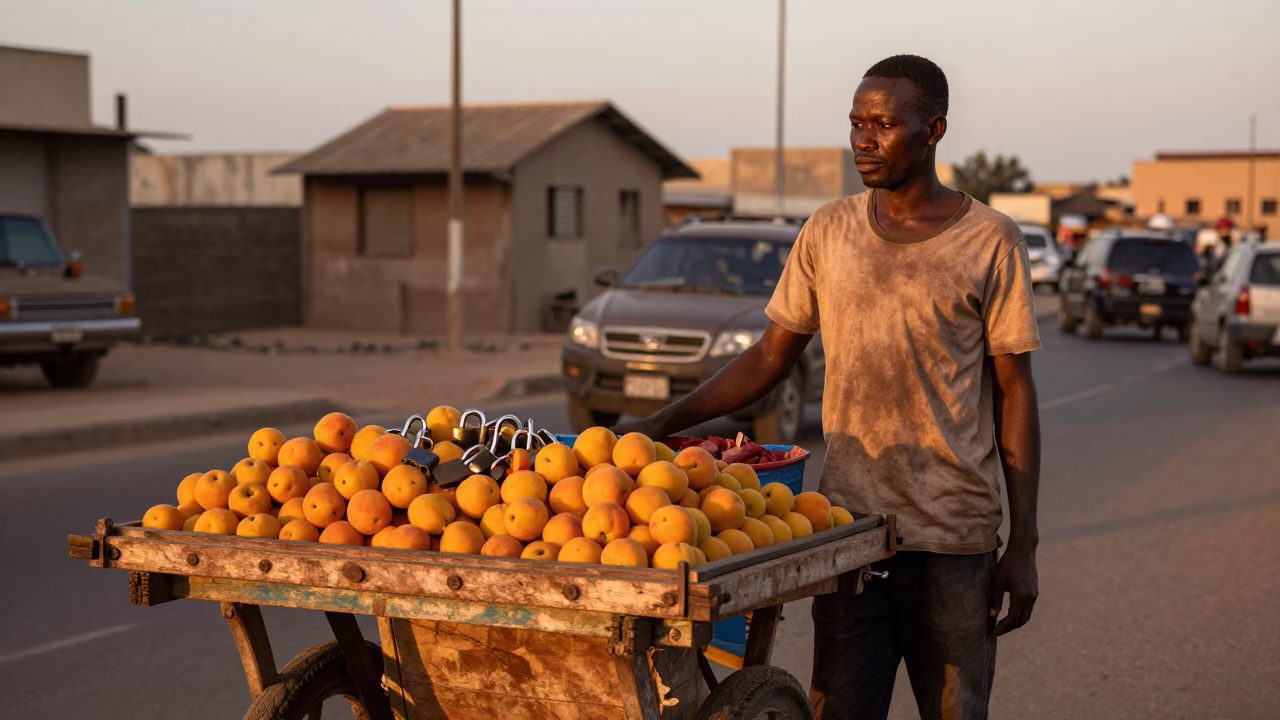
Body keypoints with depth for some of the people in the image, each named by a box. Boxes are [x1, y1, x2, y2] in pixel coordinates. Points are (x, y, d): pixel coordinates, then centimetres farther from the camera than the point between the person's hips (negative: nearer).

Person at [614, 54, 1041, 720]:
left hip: (955, 539, -2)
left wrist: (1023, 545, -4)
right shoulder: (829, 233, 7)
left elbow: (1013, 393, -1)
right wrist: (662, 424, -1)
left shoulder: (990, 242, -2)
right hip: (846, 528, 2)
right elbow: (771, 356, 11)